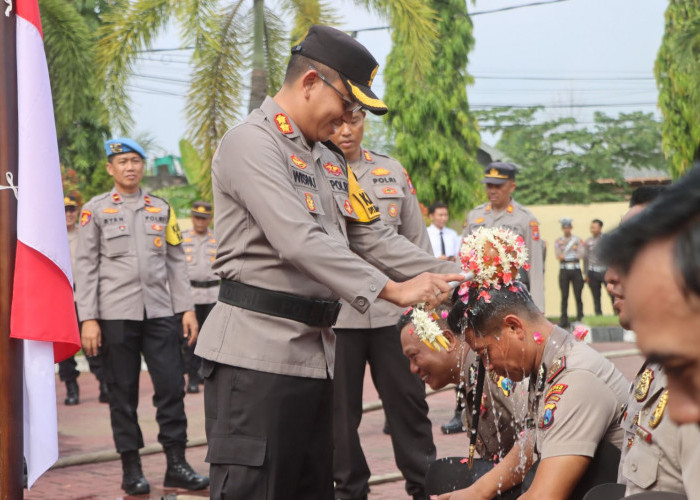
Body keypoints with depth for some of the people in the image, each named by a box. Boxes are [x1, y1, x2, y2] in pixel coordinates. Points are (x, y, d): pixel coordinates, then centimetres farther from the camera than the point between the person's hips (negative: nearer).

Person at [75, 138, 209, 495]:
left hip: (159, 312, 2)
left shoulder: (162, 209, 13)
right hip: (116, 314, -2)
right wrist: (88, 319, -6)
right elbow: (86, 267, 1)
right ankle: (131, 469, 11)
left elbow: (176, 261, 14)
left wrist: (186, 308, 6)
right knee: (123, 393, 3)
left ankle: (176, 464, 4)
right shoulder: (95, 210, 5)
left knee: (171, 386, -3)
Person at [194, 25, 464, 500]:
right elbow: (300, 242, -22)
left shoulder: (331, 161, 19)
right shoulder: (251, 144, -11)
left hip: (317, 351, 9)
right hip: (257, 352, -9)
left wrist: (450, 277, 4)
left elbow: (375, 238, 17)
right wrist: (391, 290, -25)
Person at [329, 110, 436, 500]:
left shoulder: (393, 172, 10)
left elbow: (417, 241, 13)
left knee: (408, 400, 7)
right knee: (340, 409, 6)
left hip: (393, 310, 2)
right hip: (334, 314, -2)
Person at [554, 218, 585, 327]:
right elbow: (557, 255, -4)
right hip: (564, 270, 1)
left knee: (578, 296, -2)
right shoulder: (558, 241, 10)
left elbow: (581, 254, -5)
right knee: (564, 296, -1)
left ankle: (580, 319, 2)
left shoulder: (577, 240, 6)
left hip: (576, 270, -1)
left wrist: (564, 256, -12)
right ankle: (564, 321, 2)